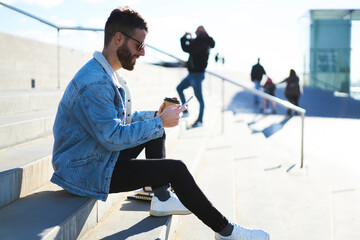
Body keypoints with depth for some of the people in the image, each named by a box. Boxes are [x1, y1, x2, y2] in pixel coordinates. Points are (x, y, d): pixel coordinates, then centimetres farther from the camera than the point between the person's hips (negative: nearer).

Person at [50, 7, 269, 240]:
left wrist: (156, 115, 4)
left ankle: (162, 199, 15)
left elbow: (121, 118, 18)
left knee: (156, 130, 16)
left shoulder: (108, 75, 9)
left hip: (98, 157, 11)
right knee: (176, 169, -15)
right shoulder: (94, 82, -25)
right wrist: (160, 122, -18)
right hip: (86, 172, -11)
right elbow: (113, 137, -26)